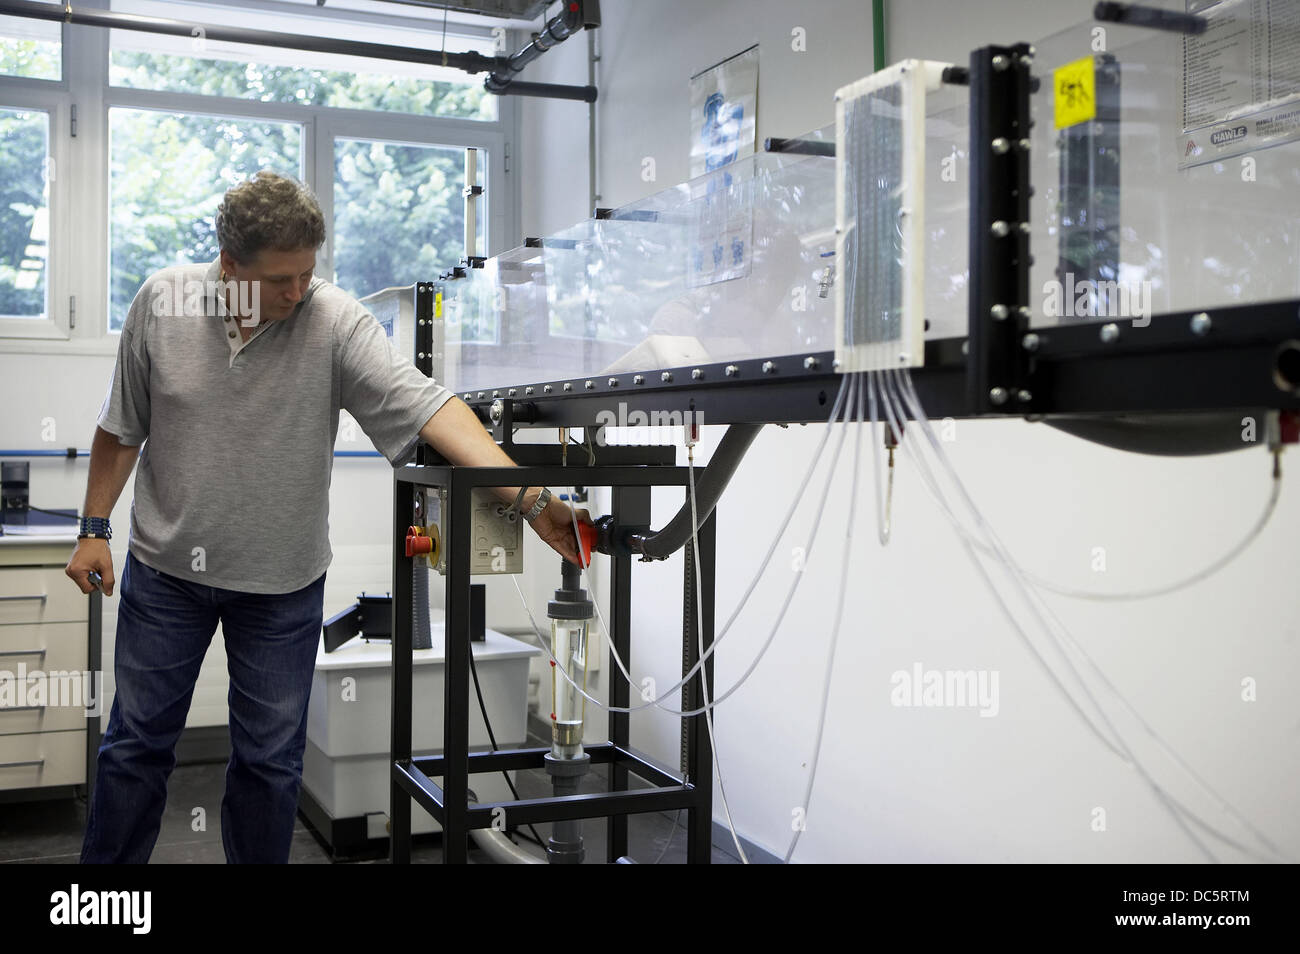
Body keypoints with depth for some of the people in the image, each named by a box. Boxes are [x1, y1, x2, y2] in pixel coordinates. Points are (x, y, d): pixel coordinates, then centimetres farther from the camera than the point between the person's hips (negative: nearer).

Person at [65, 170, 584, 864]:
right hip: (164, 567, 2)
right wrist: (94, 528, 4)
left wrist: (528, 499, -36)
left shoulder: (336, 322, -16)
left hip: (281, 580, -1)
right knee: (138, 742, 13)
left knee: (270, 758, 9)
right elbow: (121, 426, 3)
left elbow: (428, 406, -26)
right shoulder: (162, 301, -8)